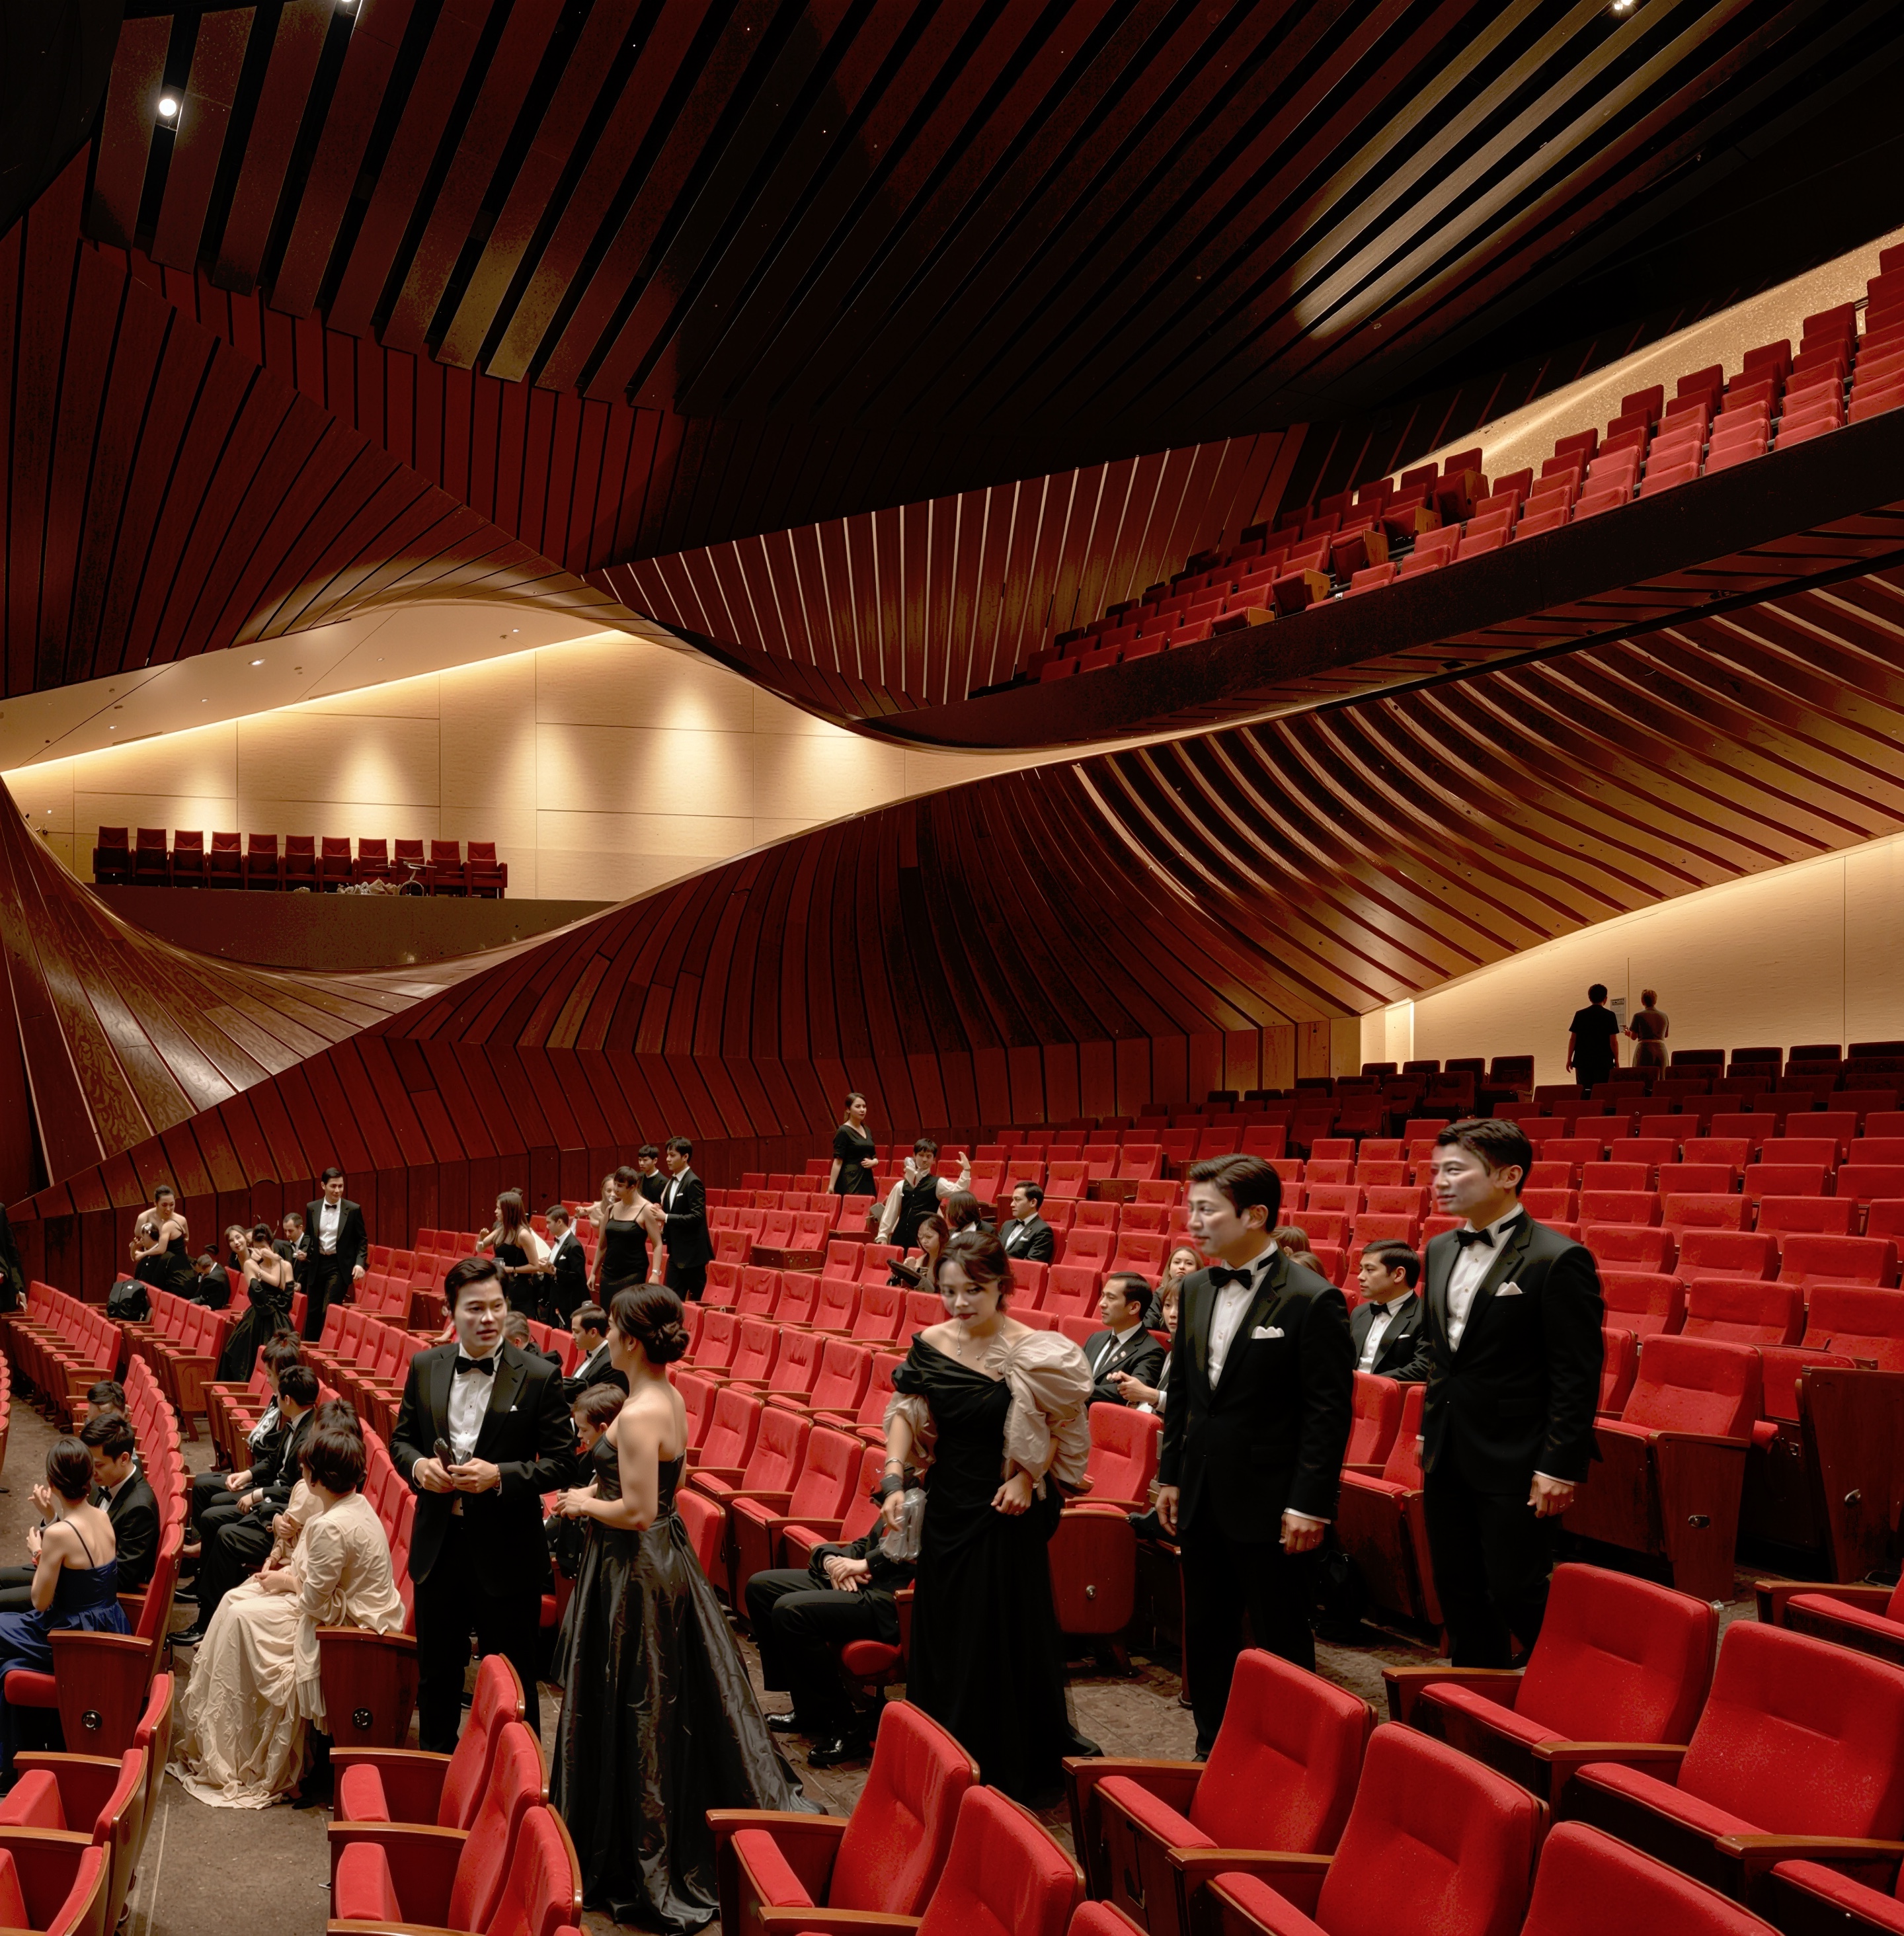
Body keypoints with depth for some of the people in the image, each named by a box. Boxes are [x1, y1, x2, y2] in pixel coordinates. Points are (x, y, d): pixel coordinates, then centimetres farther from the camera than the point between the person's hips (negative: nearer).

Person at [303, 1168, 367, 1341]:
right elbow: (308, 1235, 17)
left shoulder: (353, 1210, -4)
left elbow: (362, 1239, 1)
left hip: (340, 1265, -4)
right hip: (317, 1264, 4)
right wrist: (305, 1251, -3)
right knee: (313, 1311, 10)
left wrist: (360, 1263, -12)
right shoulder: (312, 1208, 5)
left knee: (329, 1311, -10)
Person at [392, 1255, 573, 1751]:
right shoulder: (425, 1367, 3)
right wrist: (418, 1465, -10)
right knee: (435, 1672, 18)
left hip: (506, 1551, -4)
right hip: (438, 1544, 4)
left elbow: (560, 1463, -8)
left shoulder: (539, 1377, -9)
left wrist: (499, 1475, -22)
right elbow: (400, 1439, 13)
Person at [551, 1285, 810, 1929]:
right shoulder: (669, 1399, 5)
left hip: (635, 1573, -10)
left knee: (632, 1714, 2)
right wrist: (600, 1492, 9)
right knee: (678, 1707, 18)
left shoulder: (639, 1415, -24)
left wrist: (584, 1503, -9)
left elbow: (636, 1511, -25)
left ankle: (639, 1867, 14)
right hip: (667, 1559, 10)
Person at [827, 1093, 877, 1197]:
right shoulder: (843, 1132, -7)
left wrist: (873, 1162, -1)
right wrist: (831, 1187, -18)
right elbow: (838, 1161, -12)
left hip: (867, 1182, 7)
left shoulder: (867, 1131, 15)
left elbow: (875, 1157, 23)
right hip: (849, 1184, -7)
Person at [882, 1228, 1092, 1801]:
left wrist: (1028, 1476, -13)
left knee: (1001, 1630, 3)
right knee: (940, 1627, 14)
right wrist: (895, 1477, -10)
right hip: (945, 1502, 5)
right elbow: (905, 1412, 3)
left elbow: (1068, 1423, -5)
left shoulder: (1031, 1351, -14)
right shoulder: (931, 1344, -2)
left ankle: (1004, 1766, 19)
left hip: (1004, 1511, -5)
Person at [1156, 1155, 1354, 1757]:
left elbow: (1330, 1410, -15)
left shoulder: (1313, 1300, -15)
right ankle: (1213, 1749, 30)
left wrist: (1310, 1504, -17)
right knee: (1205, 1633, 16)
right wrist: (1170, 1475, 13)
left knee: (1281, 1641, 5)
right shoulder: (1196, 1290, 7)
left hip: (1270, 1504, -7)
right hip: (1202, 1498, 7)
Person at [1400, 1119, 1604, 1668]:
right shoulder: (1440, 1251, 9)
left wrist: (1559, 1467, -17)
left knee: (1518, 1595, -1)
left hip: (1514, 1465, -8)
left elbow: (1578, 1375, -15)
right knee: (1458, 1592, 15)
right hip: (1448, 1457, 8)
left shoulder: (1558, 1260, -15)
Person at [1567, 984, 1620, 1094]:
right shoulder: (1610, 1016, -3)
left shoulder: (1580, 1014, 2)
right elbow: (1614, 1042, -5)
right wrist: (1616, 1061, 4)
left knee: (1583, 1093, 5)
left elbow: (1572, 1039, 2)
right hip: (1604, 1062, -2)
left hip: (1583, 1061, 2)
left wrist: (1569, 1059, 10)